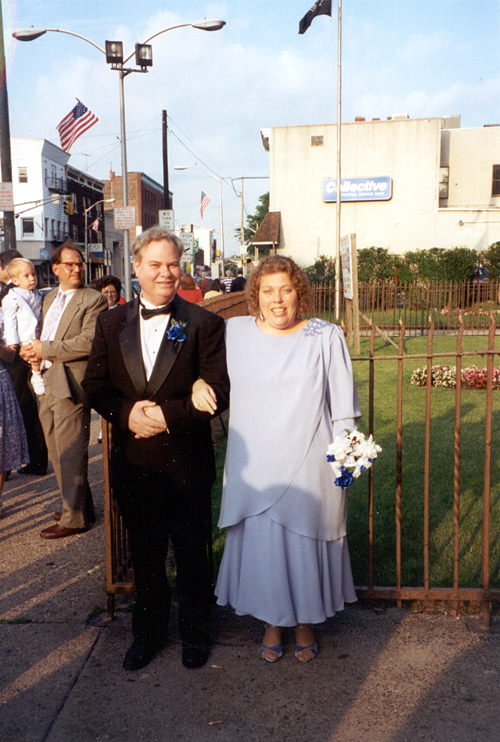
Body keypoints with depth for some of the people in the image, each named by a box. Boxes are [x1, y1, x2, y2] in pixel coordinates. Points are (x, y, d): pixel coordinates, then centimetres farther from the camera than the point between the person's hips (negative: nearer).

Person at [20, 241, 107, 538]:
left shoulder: (93, 299, -7)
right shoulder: (50, 298, 18)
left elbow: (89, 342, -19)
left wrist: (46, 349, -15)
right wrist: (34, 351, 4)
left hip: (70, 385, -8)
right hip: (48, 384, 8)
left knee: (71, 454, -2)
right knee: (58, 453, 16)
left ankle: (74, 518, 10)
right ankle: (79, 505, 31)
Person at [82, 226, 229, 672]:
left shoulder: (204, 324, -6)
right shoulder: (111, 322, 5)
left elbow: (218, 392, -10)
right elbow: (95, 384, 4)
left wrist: (167, 414, -19)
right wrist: (127, 413, -14)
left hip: (188, 462, -2)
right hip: (133, 461, 3)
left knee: (193, 552, 13)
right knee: (144, 552, 18)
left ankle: (195, 632, 36)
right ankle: (149, 632, 39)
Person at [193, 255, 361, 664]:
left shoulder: (326, 337, -2)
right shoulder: (234, 332, 1)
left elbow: (342, 407, 1)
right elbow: (207, 366, 17)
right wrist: (199, 383, -4)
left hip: (309, 466, -1)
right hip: (254, 467, 1)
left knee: (306, 543, 11)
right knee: (261, 543, 9)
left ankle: (306, 623, 35)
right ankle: (273, 622, 33)